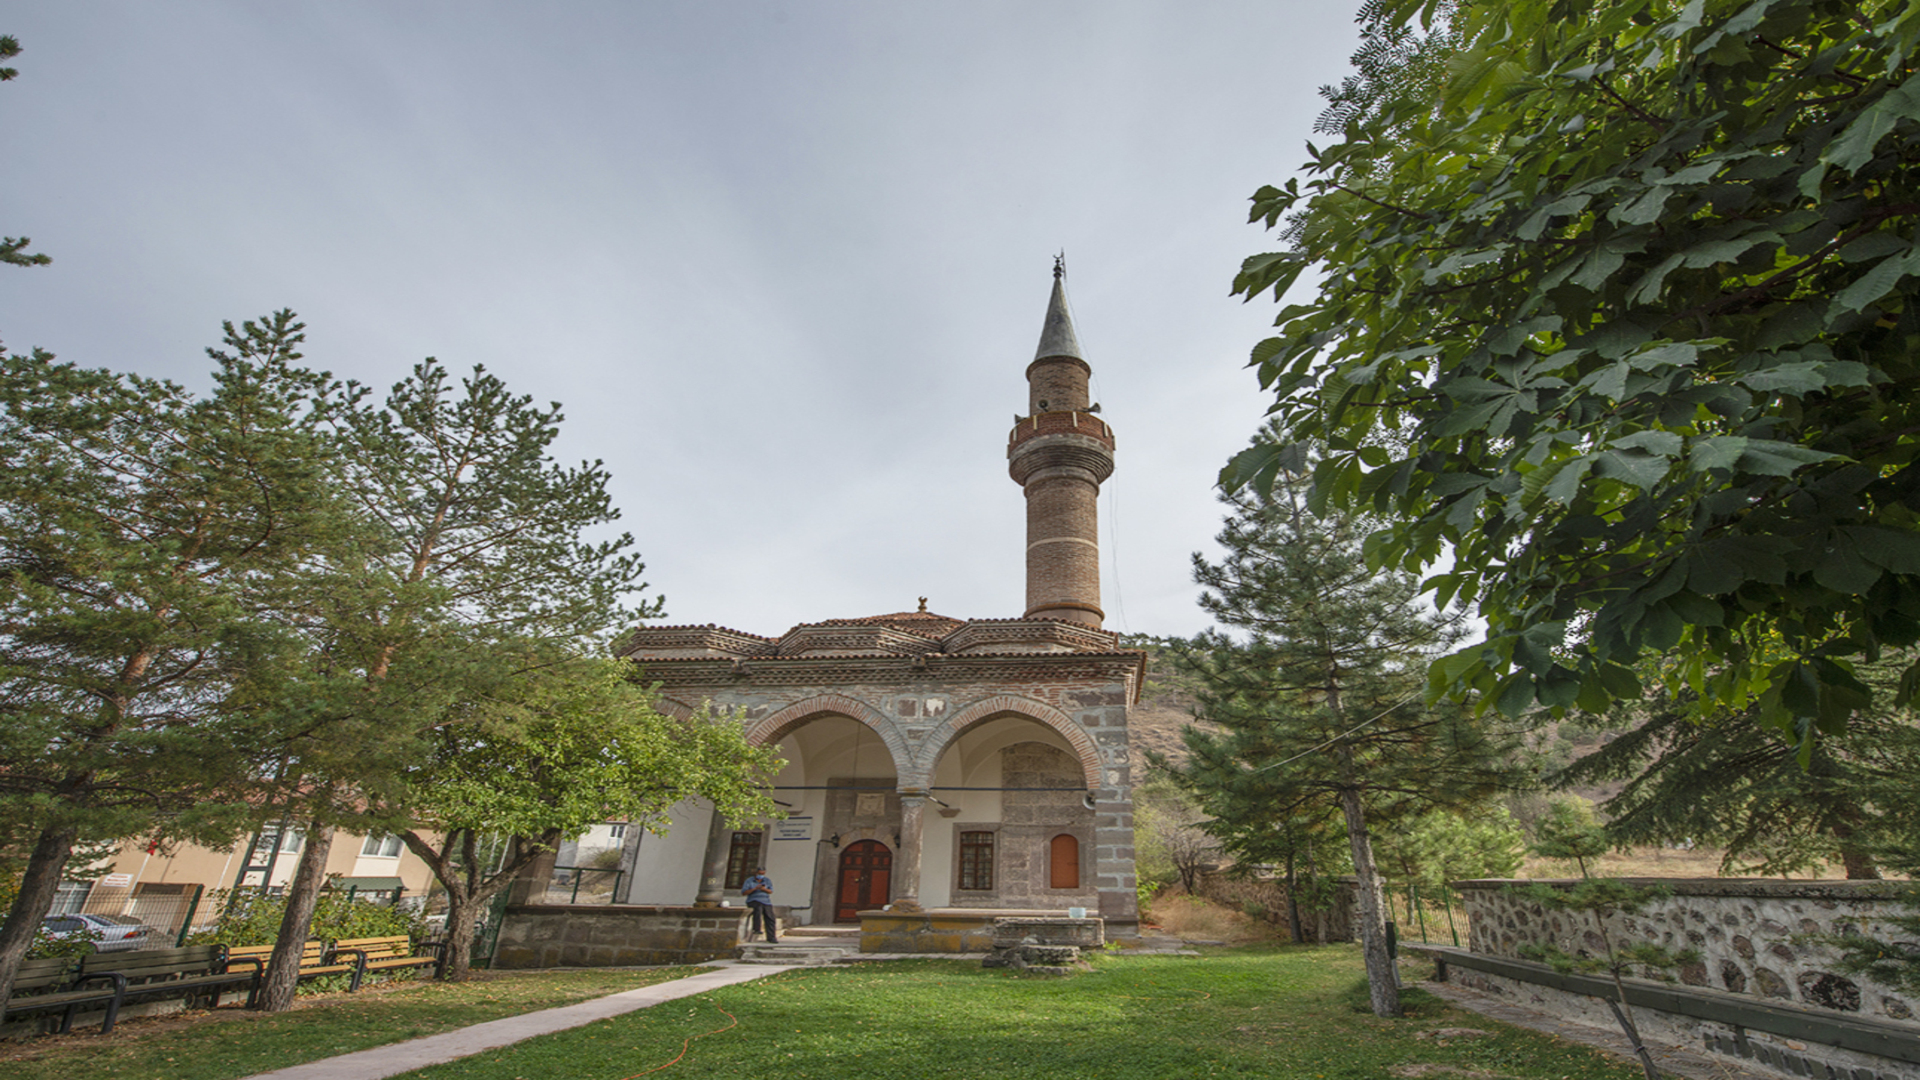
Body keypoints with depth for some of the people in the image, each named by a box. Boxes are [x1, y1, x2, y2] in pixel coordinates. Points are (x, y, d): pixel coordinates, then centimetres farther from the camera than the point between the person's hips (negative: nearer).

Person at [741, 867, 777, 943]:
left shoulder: (767, 880, 11)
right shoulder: (749, 881, 2)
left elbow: (771, 891, 4)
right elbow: (743, 893, -6)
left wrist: (765, 889, -18)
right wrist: (754, 889, -18)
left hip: (766, 902, 4)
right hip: (753, 901, -4)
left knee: (770, 919, -8)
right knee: (758, 908, -37)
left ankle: (771, 938, -2)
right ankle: (756, 929, -28)